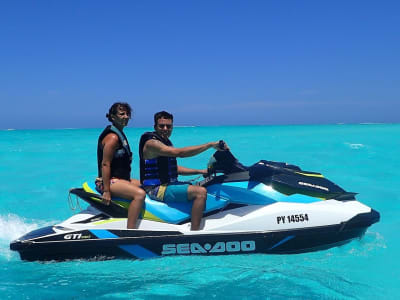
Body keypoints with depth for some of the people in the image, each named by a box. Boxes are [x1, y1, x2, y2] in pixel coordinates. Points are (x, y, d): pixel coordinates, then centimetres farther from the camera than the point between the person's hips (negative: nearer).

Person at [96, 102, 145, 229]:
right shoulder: (112, 137, -14)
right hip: (110, 181, -11)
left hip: (121, 179, 11)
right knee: (140, 194, -29)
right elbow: (105, 164, -21)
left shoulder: (120, 134, 16)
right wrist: (106, 191, -26)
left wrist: (129, 180, 24)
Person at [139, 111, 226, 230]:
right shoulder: (151, 142, -15)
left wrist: (200, 171, 11)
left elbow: (174, 168, 21)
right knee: (200, 192, -23)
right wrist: (210, 144, -26)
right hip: (157, 189, -10)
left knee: (202, 187, 17)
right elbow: (180, 152, -28)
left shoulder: (165, 142, 16)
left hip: (169, 184, 11)